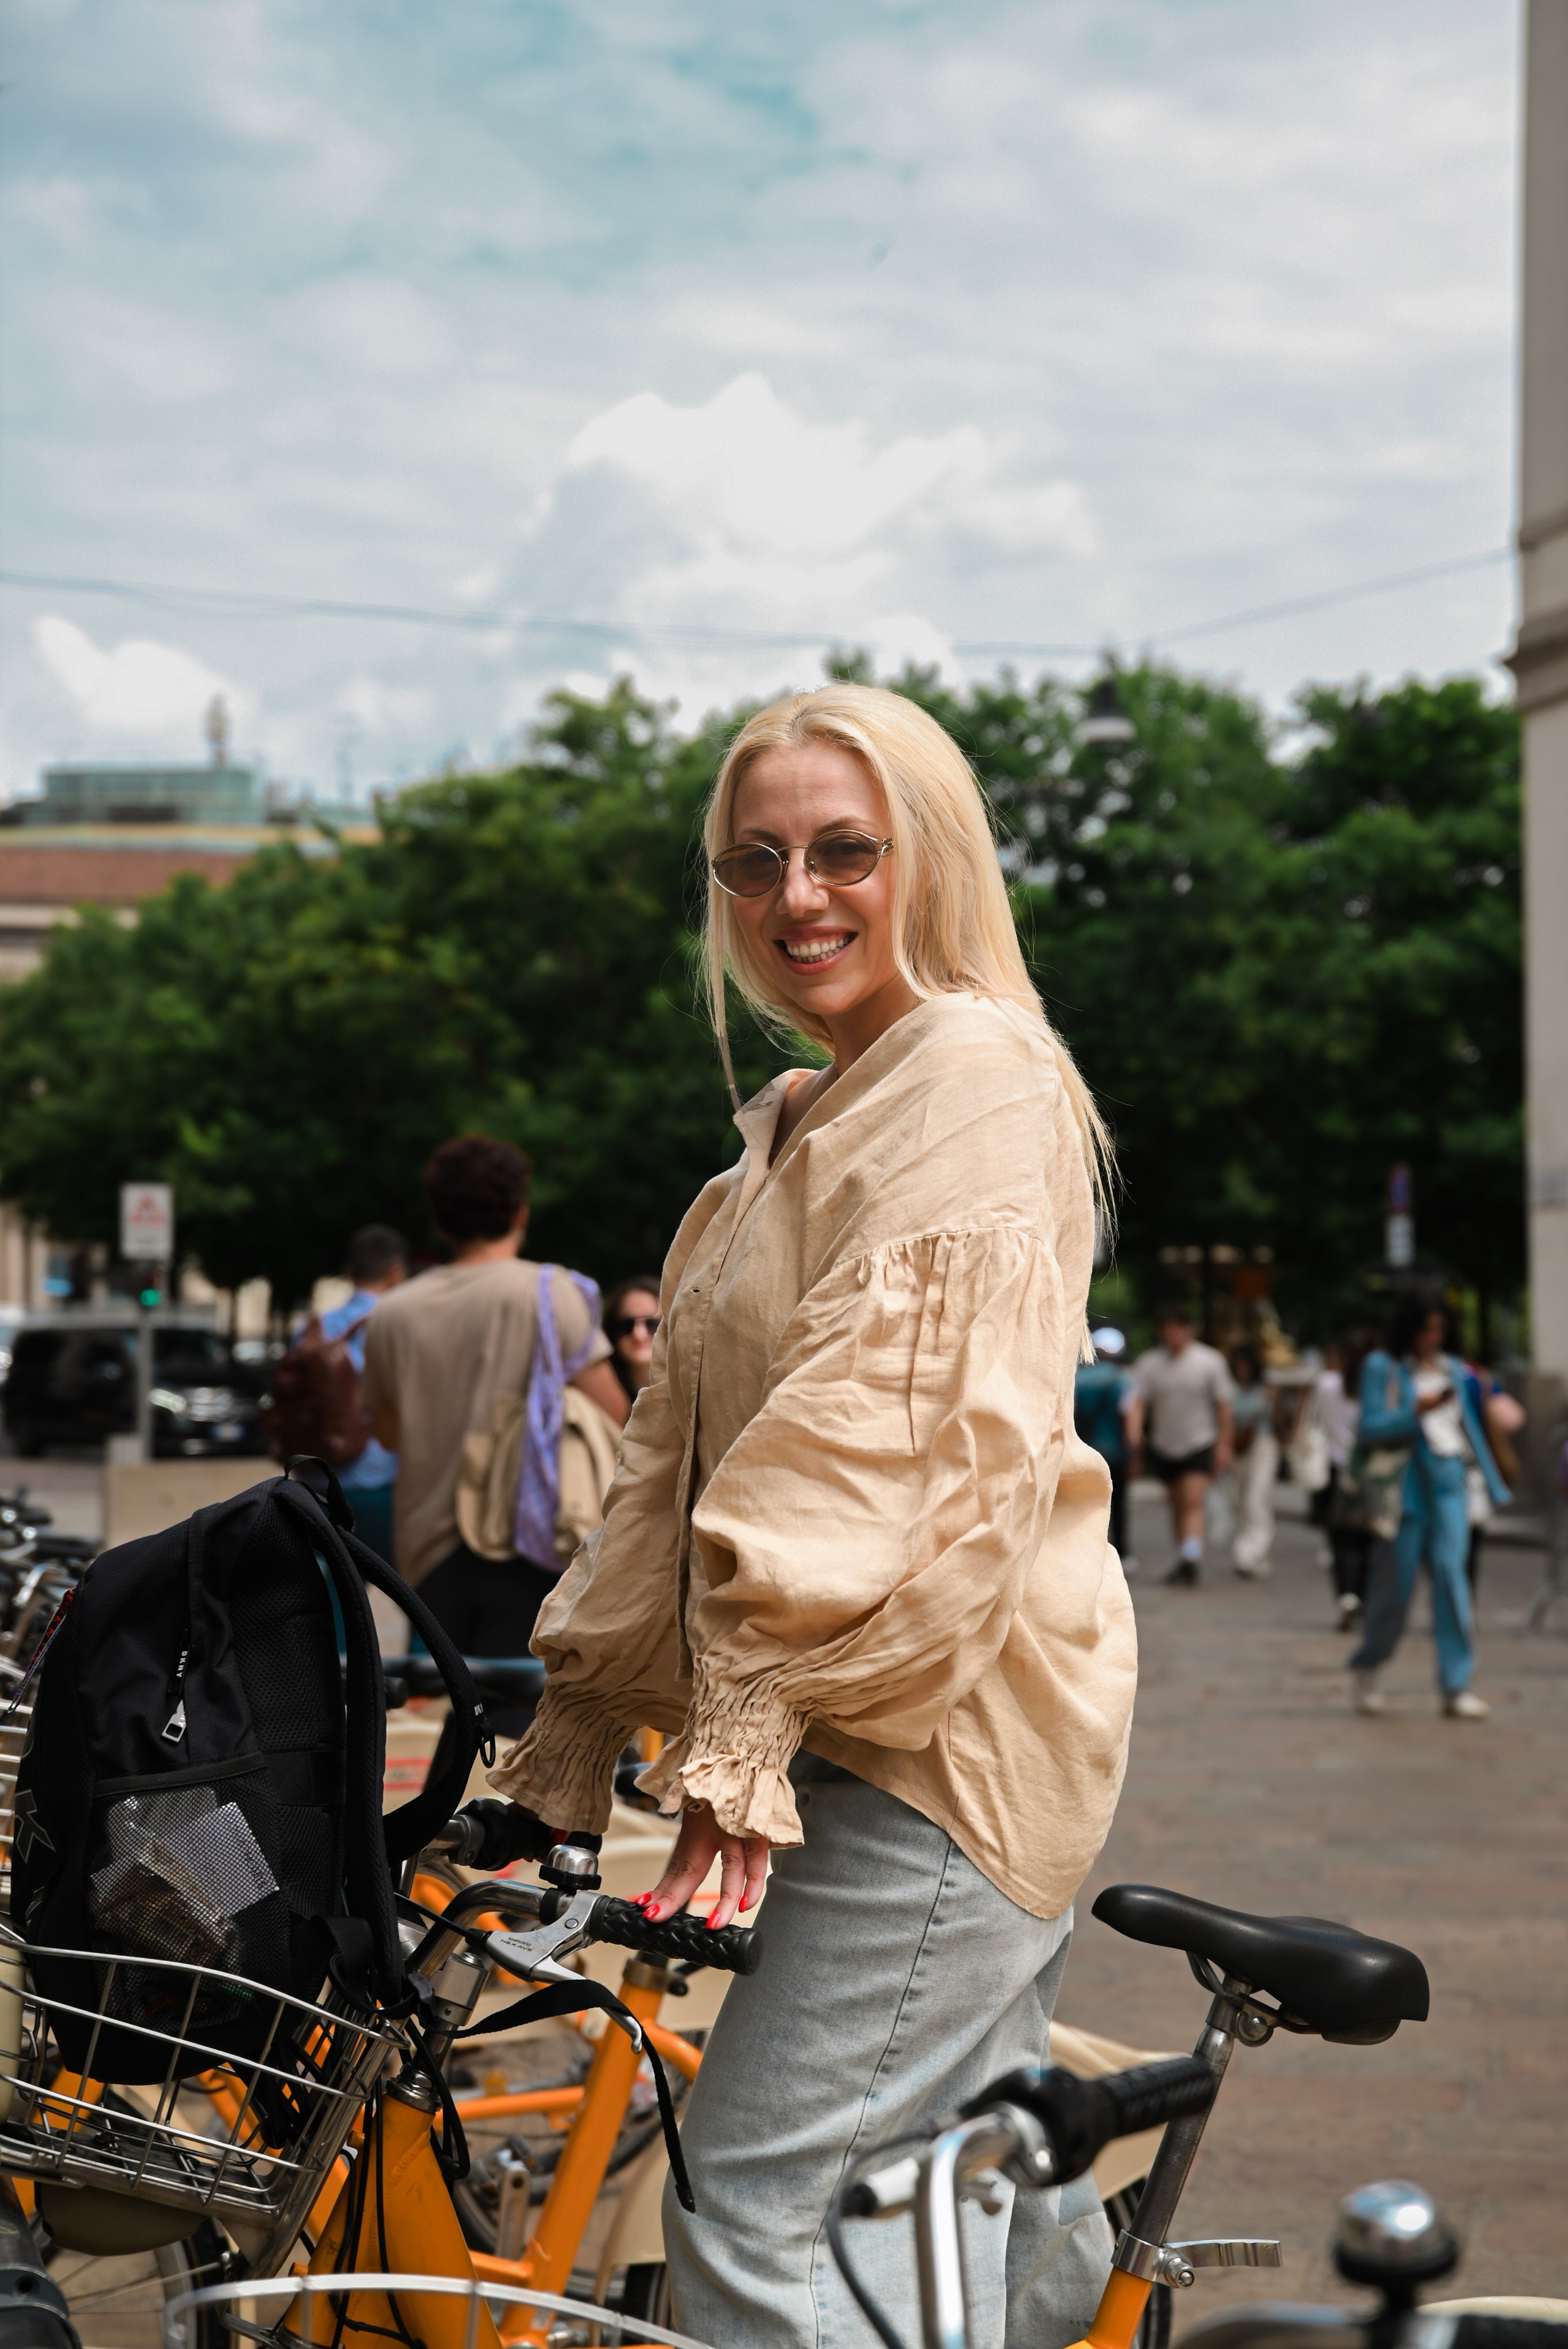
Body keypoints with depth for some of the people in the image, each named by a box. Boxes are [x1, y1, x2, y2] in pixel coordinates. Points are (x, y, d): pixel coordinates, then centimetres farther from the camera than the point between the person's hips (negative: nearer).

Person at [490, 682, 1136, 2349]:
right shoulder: (797, 1129, 21)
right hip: (903, 1734, 10)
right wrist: (579, 1716, 19)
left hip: (949, 1726, -10)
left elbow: (915, 1423, -23)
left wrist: (750, 1726, -27)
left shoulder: (976, 1071, -11)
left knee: (754, 2200, -13)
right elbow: (686, 1444, 21)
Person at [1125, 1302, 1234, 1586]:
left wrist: (1223, 1445, -6)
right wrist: (1133, 1436, -25)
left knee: (1193, 1502, -16)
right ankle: (1183, 1558, 20)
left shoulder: (1210, 1361, -6)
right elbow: (1138, 1404, -8)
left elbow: (1223, 1406, -2)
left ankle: (1192, 1556, -26)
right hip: (1163, 1446, 3)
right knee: (1177, 1505, 11)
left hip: (1200, 1445, -3)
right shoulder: (1148, 1364, -1)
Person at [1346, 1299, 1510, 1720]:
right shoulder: (1382, 1368, 0)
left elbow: (1470, 1425, 17)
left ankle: (1457, 1687, -8)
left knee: (1450, 1572, -9)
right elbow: (1371, 1429, -8)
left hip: (1450, 1483, 3)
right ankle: (1366, 1669, 26)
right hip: (1404, 1484, -3)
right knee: (1395, 1581, 2)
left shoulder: (1453, 1369, 14)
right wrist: (1416, 1411, -20)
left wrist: (1490, 1482, 13)